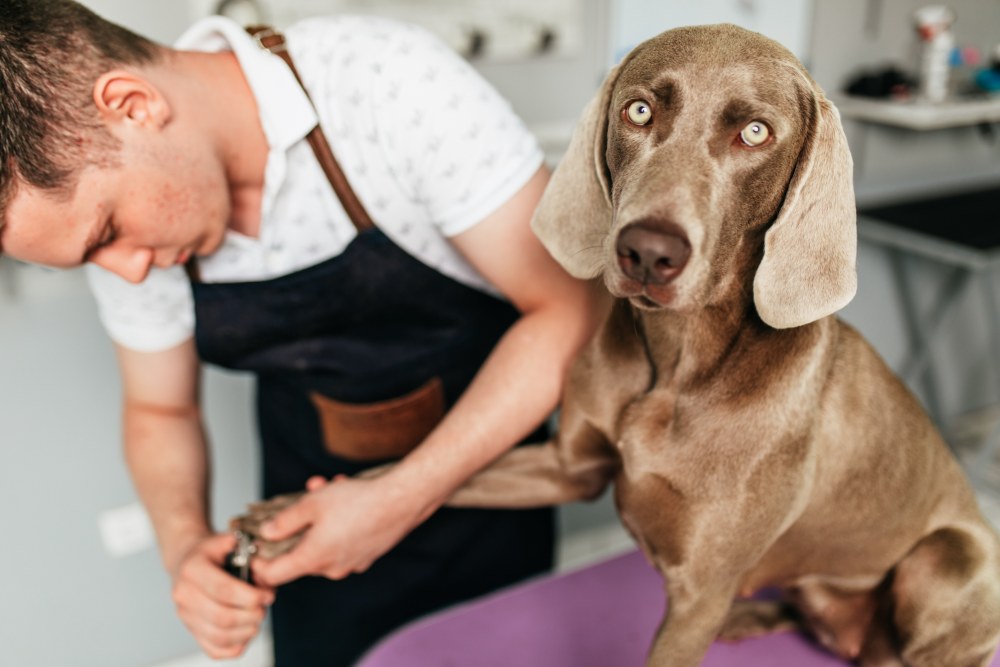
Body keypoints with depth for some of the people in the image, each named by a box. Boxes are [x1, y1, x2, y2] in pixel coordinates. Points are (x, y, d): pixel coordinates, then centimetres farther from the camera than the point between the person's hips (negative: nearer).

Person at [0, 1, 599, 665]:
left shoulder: (390, 83, -32)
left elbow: (569, 307, -27)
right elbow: (159, 410, 1)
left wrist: (402, 500, -30)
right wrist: (186, 545, -19)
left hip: (486, 454, -2)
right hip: (314, 484, 3)